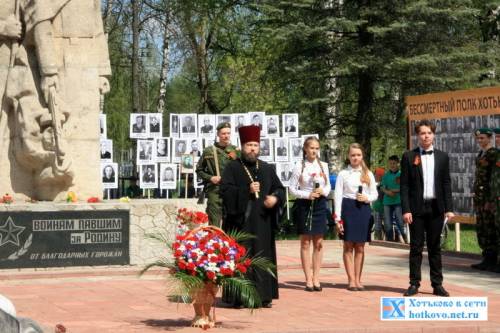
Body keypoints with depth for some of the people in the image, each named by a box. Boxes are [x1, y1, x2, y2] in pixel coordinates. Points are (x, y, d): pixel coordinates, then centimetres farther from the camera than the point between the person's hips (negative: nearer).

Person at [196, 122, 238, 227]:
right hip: (214, 192, -2)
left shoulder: (235, 150, 7)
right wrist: (210, 178, -8)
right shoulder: (209, 151, 2)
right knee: (214, 225, -4)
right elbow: (199, 170, 8)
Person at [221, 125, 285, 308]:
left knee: (263, 257, 4)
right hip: (240, 222, -4)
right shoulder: (232, 167, 1)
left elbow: (279, 188, 15)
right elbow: (225, 190, -8)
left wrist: (275, 198, -7)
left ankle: (264, 295, 9)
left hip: (263, 222, 4)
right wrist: (247, 191, -20)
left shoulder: (267, 168, 14)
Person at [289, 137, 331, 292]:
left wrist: (324, 191, -9)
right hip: (304, 205, -3)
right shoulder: (299, 167, -3)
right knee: (305, 243, 1)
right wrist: (308, 195, -15)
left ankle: (316, 278, 10)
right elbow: (292, 188, -4)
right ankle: (308, 279, 4)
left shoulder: (323, 166, 7)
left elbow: (328, 185, 12)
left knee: (318, 243, 4)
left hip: (320, 205, 3)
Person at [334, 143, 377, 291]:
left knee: (360, 247, 5)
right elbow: (338, 196, -2)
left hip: (363, 209, 2)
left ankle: (358, 279, 12)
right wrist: (338, 218, -8)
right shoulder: (343, 174, 1)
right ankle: (351, 280, 4)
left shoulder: (368, 174, 9)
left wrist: (367, 198, -11)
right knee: (348, 246, 0)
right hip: (348, 208, -2)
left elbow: (375, 194, 13)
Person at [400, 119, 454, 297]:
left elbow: (446, 183, 8)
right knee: (416, 247, 2)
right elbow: (404, 185, -1)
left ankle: (437, 284, 10)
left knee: (435, 247, 6)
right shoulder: (408, 157, 2)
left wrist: (449, 208, 0)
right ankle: (414, 283, 7)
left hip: (436, 207, 2)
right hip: (416, 208, -2)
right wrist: (405, 210, -8)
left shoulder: (442, 157, 9)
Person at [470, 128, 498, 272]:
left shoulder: (493, 154, -11)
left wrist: (490, 200, -19)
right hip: (479, 194, 9)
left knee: (489, 227, -6)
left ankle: (491, 261, -1)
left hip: (489, 195, -9)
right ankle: (486, 259, 16)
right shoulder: (480, 154, 16)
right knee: (481, 227, 10)